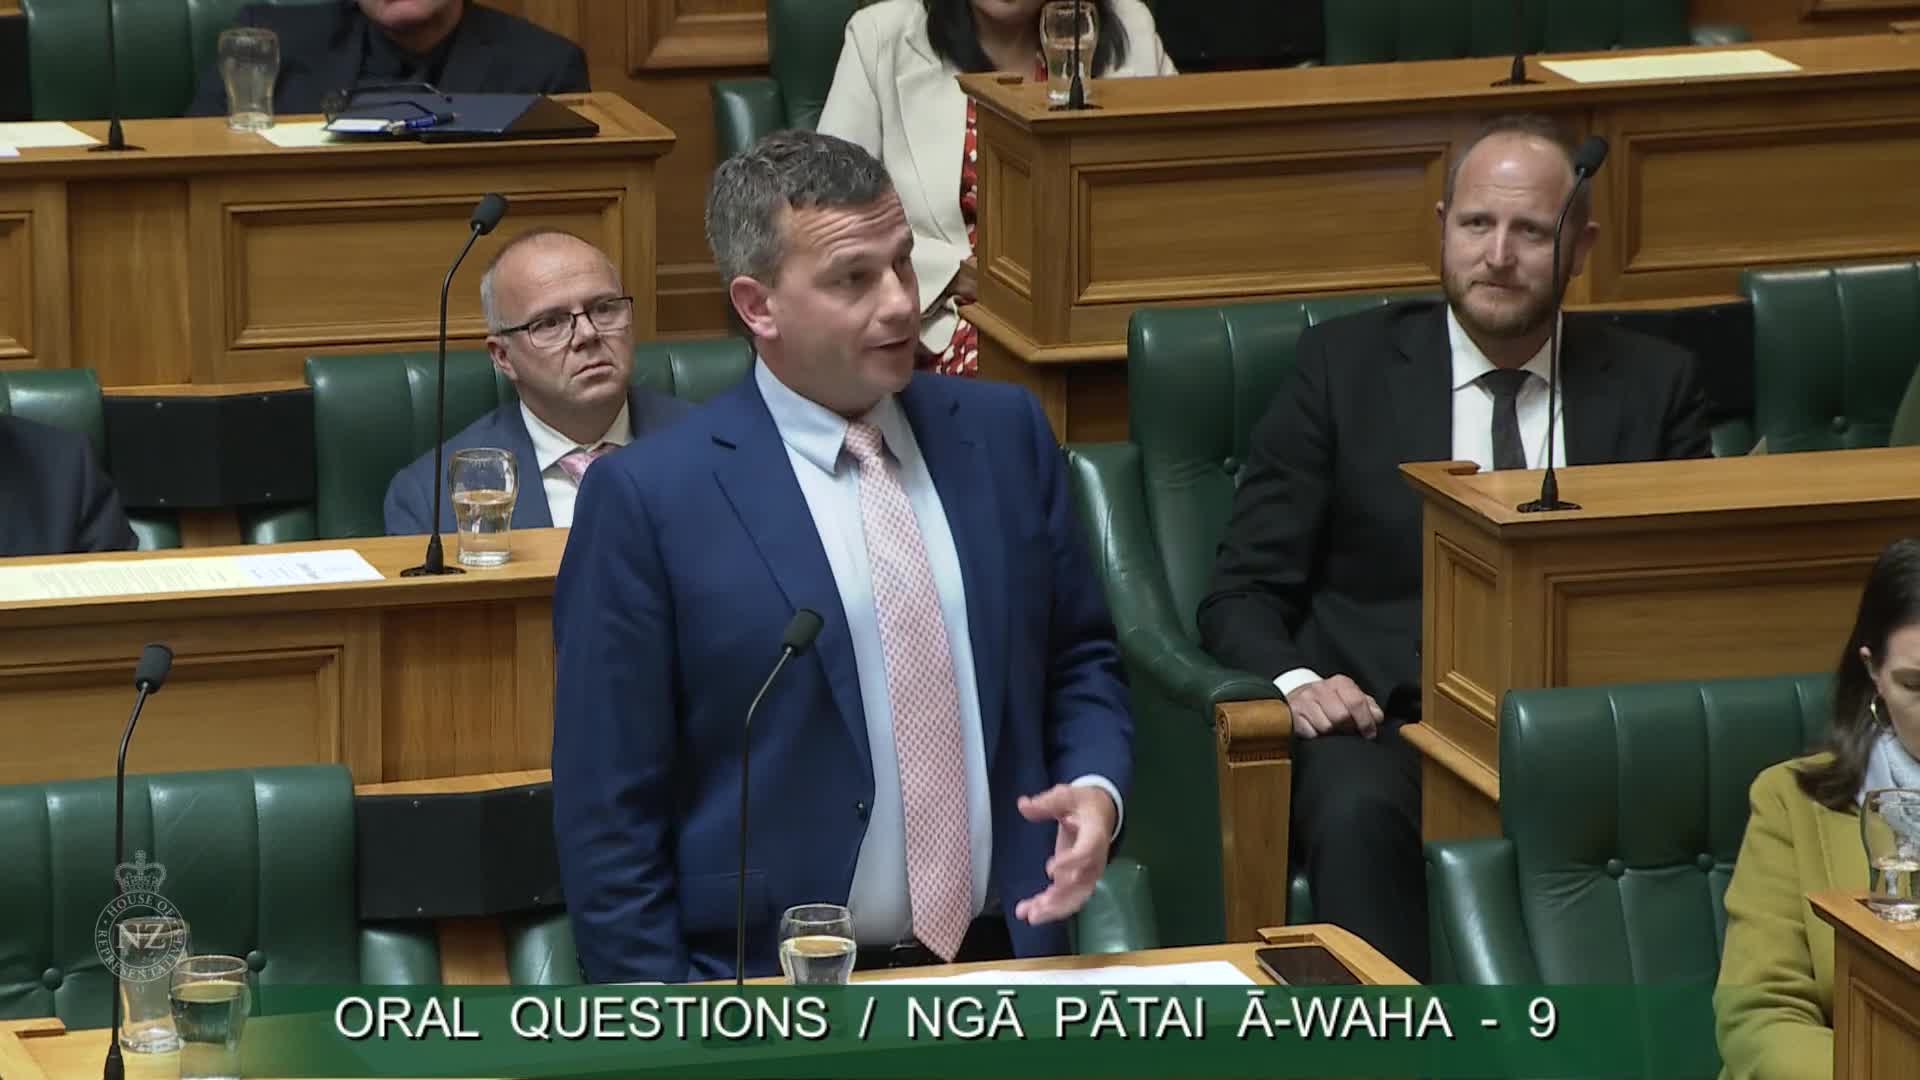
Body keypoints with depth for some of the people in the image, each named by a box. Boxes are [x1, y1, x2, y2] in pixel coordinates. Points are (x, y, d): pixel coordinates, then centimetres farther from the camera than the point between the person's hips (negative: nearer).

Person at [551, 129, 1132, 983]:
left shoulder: (1003, 432, 9)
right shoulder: (649, 499, -4)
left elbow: (1079, 657, 21)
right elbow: (609, 810, -2)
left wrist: (1095, 788, 1)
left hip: (1003, 970, 3)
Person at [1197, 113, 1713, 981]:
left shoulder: (1653, 384, 14)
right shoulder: (1344, 366, 10)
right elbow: (1244, 594, 8)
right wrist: (1295, 682, -15)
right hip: (1387, 720, -1)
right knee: (1357, 813, -37)